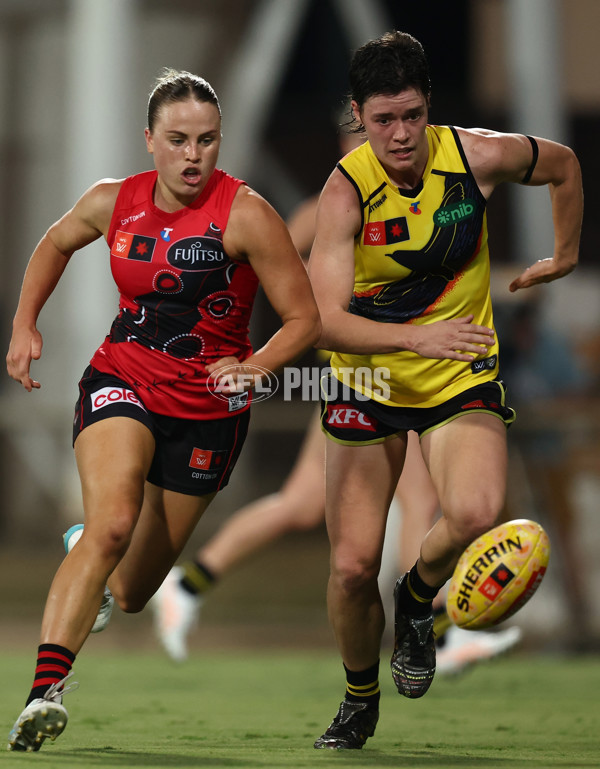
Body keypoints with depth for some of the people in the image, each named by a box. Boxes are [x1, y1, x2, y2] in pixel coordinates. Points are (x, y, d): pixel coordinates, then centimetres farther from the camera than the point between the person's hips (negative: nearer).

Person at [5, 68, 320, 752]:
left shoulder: (244, 214, -15)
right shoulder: (113, 202, -4)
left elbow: (303, 319, -13)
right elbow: (55, 244, 19)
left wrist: (254, 366, -30)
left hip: (208, 406, 0)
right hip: (122, 381, 1)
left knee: (131, 590, 9)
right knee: (112, 523, -29)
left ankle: (85, 553, 48)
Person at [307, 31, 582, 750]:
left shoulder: (477, 155, -12)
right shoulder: (346, 190, -19)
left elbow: (564, 165, 12)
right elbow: (326, 319, -28)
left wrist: (564, 256, 20)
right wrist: (417, 337, -42)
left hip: (462, 377, 1)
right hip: (368, 378, -1)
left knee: (475, 514, -28)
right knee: (352, 565, -4)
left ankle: (417, 598, 7)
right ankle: (359, 702, 26)